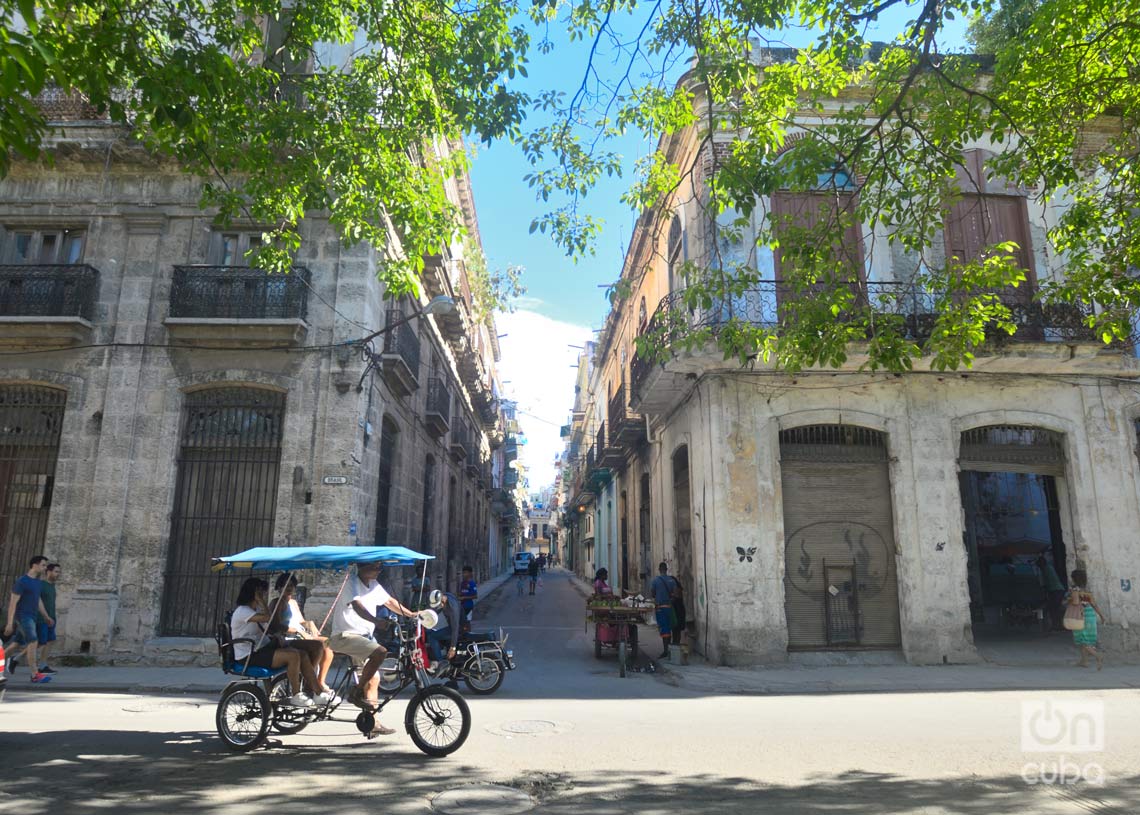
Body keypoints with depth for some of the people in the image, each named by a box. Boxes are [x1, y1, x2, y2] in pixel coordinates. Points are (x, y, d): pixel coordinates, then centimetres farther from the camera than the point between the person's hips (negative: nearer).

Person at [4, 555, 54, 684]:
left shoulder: (38, 582, 12)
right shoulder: (21, 581, -14)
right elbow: (13, 602, -16)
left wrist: (47, 617, 18)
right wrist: (10, 622, -19)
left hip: (31, 618, 9)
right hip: (23, 617, -9)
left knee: (19, 644, 15)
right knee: (33, 642, -14)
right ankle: (35, 675, -13)